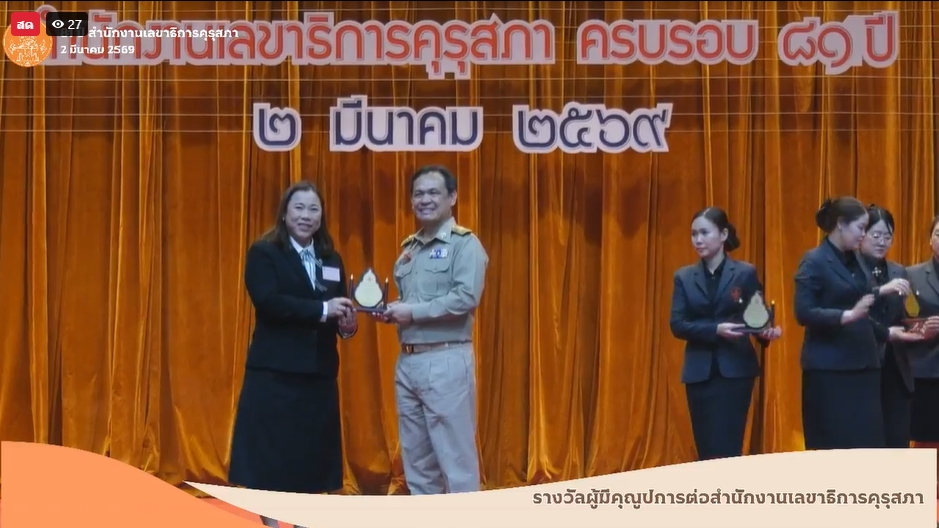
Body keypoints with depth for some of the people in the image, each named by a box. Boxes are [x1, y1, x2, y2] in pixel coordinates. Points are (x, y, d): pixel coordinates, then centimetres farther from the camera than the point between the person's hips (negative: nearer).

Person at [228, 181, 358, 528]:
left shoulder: (332, 260, 15)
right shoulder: (263, 253, -3)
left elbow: (337, 310, 14)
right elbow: (267, 301, -18)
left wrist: (346, 323, -10)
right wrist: (320, 310, -23)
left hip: (319, 373, 5)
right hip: (275, 372, -5)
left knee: (313, 458, 6)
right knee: (269, 458, -3)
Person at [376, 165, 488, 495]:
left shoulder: (465, 244, -7)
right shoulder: (409, 248, 16)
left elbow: (466, 298, -19)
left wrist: (414, 312, -16)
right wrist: (391, 312, 2)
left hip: (446, 362, -8)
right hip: (407, 362, 8)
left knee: (455, 454, -5)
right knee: (415, 455, 12)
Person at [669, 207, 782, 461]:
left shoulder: (745, 273, 3)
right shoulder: (684, 277, 9)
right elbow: (677, 324, -1)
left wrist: (767, 332, -19)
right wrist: (715, 330, -16)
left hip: (735, 369, -3)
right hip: (699, 371, 3)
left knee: (727, 448, -9)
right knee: (706, 449, 4)